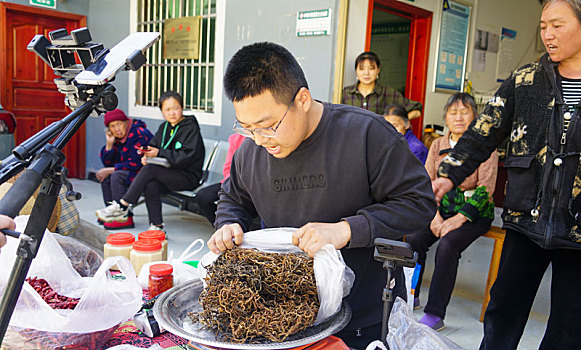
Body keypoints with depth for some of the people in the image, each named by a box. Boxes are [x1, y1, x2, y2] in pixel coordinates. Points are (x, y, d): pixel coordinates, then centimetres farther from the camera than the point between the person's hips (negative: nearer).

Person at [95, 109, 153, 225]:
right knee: (105, 176, 1)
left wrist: (110, 170, -15)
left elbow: (134, 164, -23)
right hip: (133, 172, 9)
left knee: (117, 175, -24)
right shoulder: (118, 137, 7)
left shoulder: (139, 135, -19)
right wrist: (109, 144, -8)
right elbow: (108, 163, 7)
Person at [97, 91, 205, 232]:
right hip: (168, 174, 6)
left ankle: (123, 207, -18)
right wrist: (147, 155, -10)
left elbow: (187, 157, -16)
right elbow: (153, 146, 15)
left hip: (188, 176, -6)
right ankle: (157, 226, -21)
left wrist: (159, 153, -19)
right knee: (150, 185, -28)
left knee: (150, 168, -26)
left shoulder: (191, 128, -7)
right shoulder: (164, 127, 15)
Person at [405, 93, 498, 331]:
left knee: (447, 245, -30)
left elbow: (486, 189, -11)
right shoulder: (437, 145, 8)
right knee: (414, 239, -20)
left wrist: (459, 219, -19)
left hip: (475, 214, -4)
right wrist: (434, 215, -10)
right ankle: (410, 296, 1)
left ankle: (435, 315, -22)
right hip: (442, 209, 4)